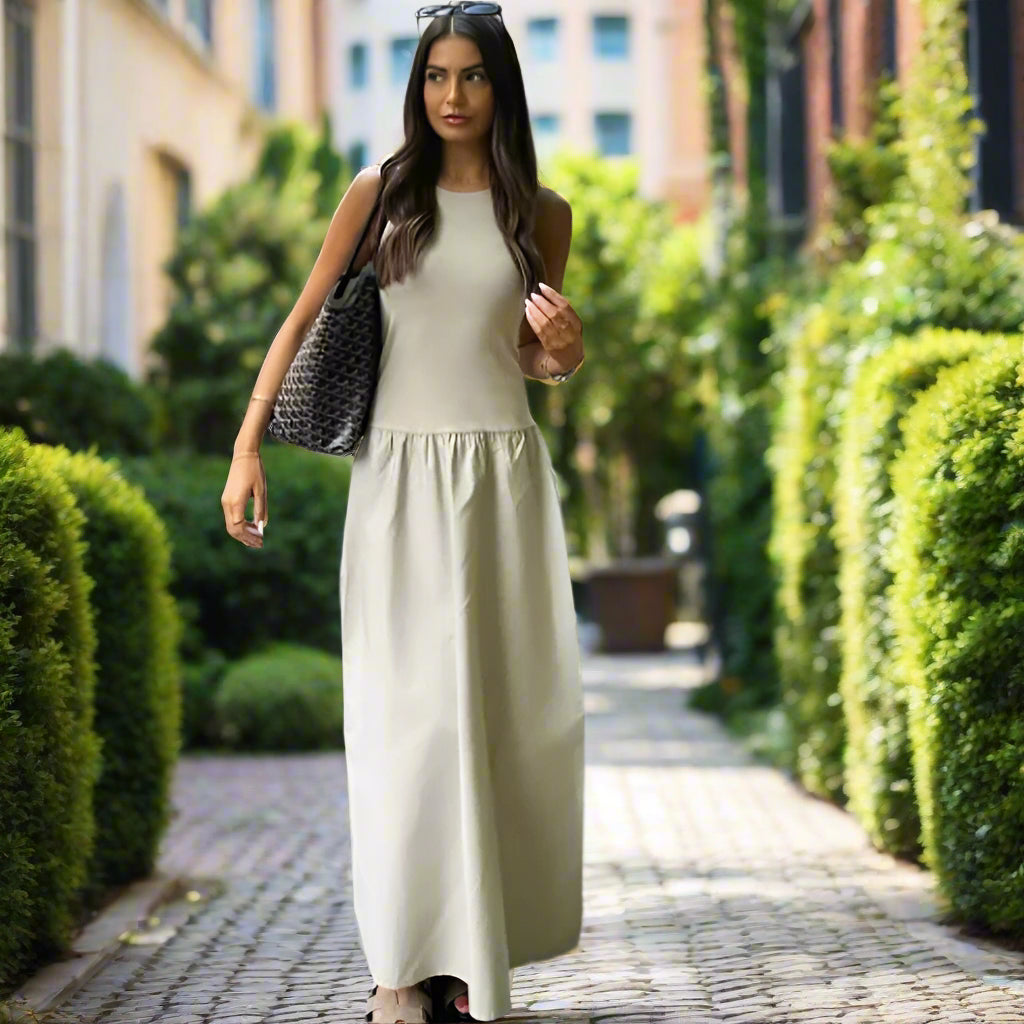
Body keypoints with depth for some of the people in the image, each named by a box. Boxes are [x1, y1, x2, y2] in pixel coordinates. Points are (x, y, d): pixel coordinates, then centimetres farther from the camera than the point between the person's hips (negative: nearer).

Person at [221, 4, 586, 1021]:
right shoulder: (381, 192, 4)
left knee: (498, 706, 1)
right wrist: (247, 447, -3)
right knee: (407, 708, -7)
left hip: (502, 472, 2)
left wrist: (563, 352, -6)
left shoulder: (540, 211, 9)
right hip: (399, 471, -2)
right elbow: (303, 320, 4)